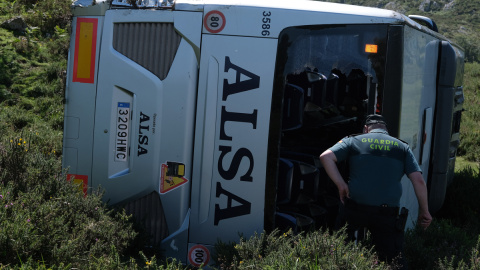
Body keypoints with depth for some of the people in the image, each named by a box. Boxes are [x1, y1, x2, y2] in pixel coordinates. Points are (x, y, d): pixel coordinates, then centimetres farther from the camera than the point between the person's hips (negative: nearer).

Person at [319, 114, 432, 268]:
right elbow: (419, 181, 4)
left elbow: (326, 156, -5)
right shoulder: (402, 147, 13)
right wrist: (424, 212, 10)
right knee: (394, 260, 7)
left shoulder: (354, 141, 10)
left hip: (355, 209, 0)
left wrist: (341, 185, -2)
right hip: (388, 213, 1)